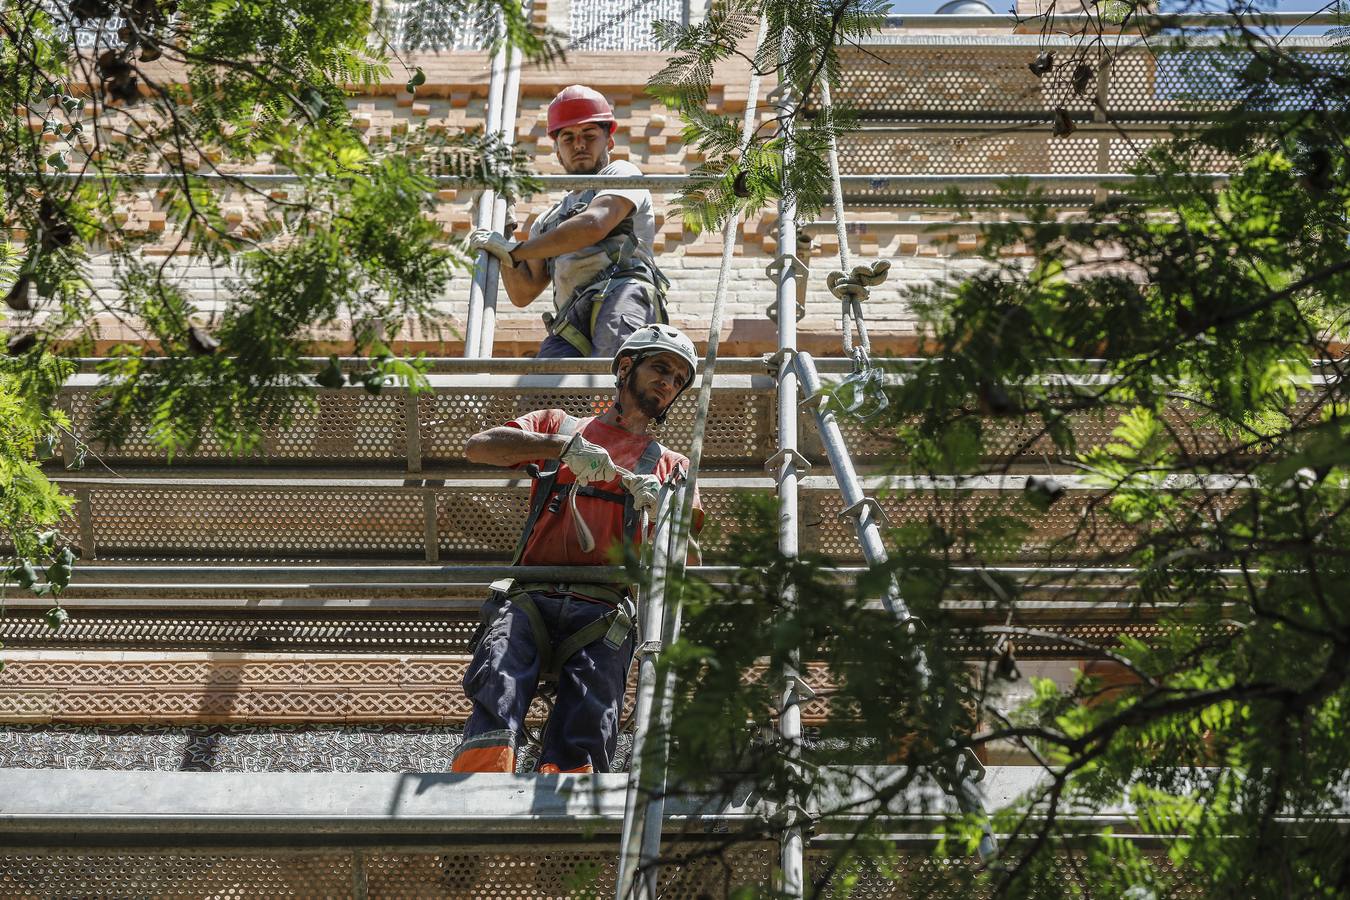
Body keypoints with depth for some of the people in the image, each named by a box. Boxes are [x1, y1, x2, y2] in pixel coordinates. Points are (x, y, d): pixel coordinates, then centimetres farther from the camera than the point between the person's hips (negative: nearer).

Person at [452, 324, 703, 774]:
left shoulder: (670, 466, 29)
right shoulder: (559, 426, 28)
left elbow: (690, 564, 15)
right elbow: (478, 446, 8)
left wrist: (658, 510, -6)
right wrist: (564, 446, -5)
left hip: (604, 610, 1)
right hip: (530, 598, -1)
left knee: (583, 743, -29)